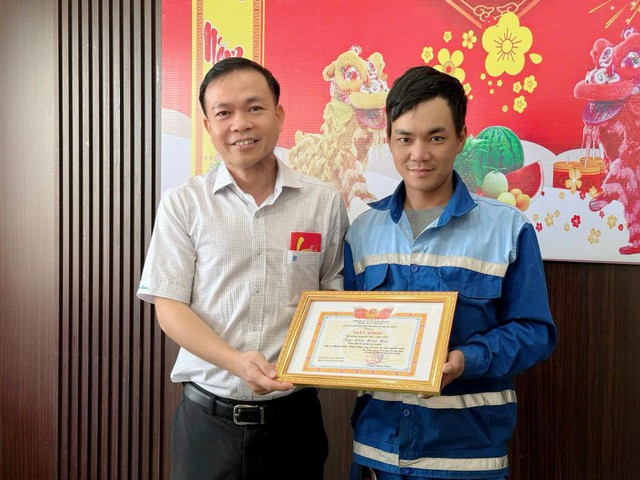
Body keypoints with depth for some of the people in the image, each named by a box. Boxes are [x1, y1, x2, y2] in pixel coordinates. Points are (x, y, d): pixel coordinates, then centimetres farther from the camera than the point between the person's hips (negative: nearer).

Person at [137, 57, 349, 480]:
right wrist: (234, 361, -18)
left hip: (293, 413, 1)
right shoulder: (183, 204, -1)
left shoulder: (324, 202, 1)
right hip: (208, 416, 0)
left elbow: (336, 297, 7)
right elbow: (169, 306, -3)